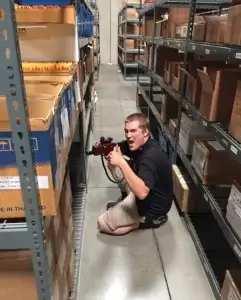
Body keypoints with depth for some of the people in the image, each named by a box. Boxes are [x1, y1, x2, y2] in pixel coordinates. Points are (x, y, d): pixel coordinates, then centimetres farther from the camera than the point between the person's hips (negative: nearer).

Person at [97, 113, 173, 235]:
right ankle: (126, 199, 20)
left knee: (102, 223, -5)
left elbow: (142, 193, -44)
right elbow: (116, 149, 5)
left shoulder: (151, 156, -34)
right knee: (113, 163, 6)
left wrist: (121, 162, -44)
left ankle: (149, 219, 4)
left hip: (152, 206, -9)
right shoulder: (136, 144, -6)